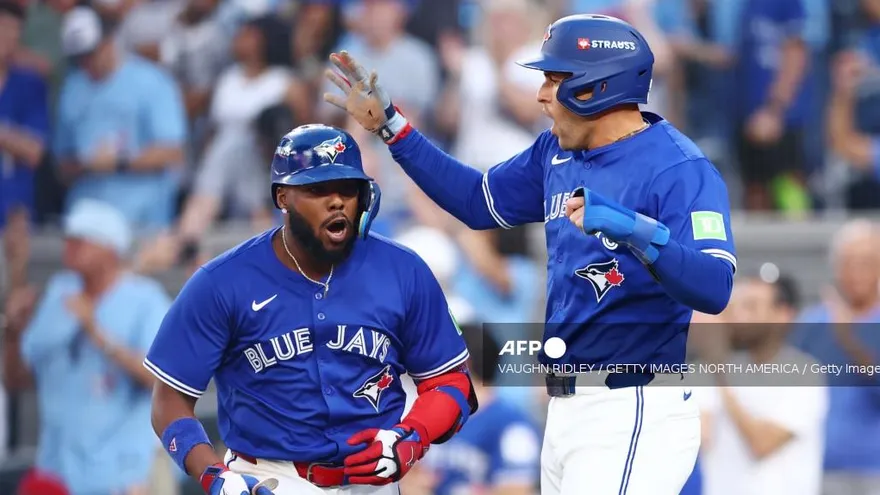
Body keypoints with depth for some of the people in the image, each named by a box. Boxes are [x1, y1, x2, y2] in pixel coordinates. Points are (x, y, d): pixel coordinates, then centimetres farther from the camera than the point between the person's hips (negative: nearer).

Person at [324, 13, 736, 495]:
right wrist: (389, 125, 21)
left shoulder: (677, 168, -16)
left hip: (631, 416, -9)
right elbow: (479, 202, 25)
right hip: (565, 410, 9)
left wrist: (635, 231, -41)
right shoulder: (556, 153, 10)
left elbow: (713, 289, -27)